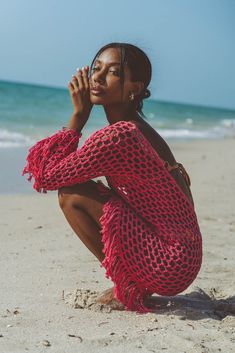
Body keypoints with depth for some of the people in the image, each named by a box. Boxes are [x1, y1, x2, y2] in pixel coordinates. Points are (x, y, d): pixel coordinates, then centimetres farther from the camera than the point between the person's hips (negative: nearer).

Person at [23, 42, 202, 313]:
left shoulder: (118, 135, -21)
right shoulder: (140, 129, 8)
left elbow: (46, 175, -14)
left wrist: (79, 114, -10)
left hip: (168, 267, -9)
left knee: (71, 194, -10)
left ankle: (127, 288, 1)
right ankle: (132, 284, 15)